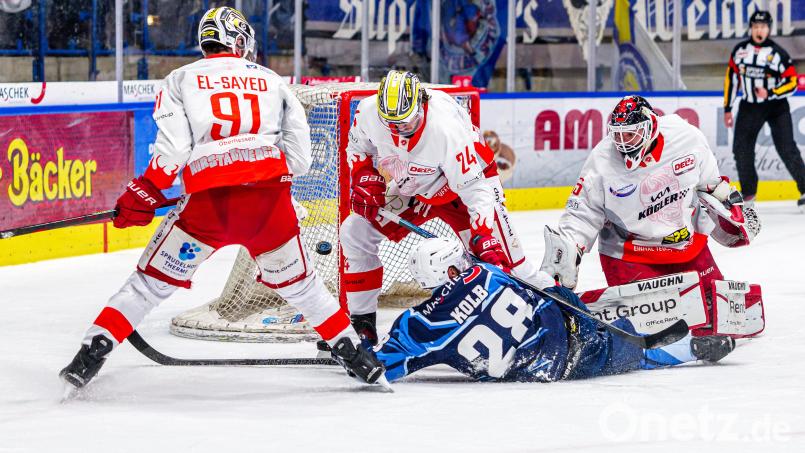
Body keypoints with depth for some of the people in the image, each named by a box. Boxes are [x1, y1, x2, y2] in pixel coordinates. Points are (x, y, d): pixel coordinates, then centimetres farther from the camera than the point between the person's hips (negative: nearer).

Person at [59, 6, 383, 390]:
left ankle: (92, 352, 0)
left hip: (208, 201, -2)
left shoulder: (180, 80, 11)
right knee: (297, 282, 23)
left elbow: (172, 150, -2)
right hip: (270, 201, 2)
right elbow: (299, 156, 12)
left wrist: (143, 195, 7)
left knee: (152, 281, 9)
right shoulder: (273, 82, 17)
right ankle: (353, 353, 26)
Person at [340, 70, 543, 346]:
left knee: (499, 257, -19)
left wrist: (486, 240, -43)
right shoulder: (368, 112, -24)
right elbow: (358, 147, 2)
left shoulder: (448, 129, -38)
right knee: (355, 234, -3)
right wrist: (364, 179, -15)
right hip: (409, 190, 5)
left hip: (468, 177, -5)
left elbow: (477, 191, -35)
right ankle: (361, 324, 9)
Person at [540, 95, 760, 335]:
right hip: (629, 251, -3)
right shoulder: (602, 161, -19)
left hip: (689, 242, 4)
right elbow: (581, 213, -11)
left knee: (714, 302, 11)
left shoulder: (687, 138, -14)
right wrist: (566, 250, -20)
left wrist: (732, 207, 14)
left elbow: (710, 181, 7)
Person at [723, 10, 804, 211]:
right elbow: (731, 79, 9)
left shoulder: (778, 53, -12)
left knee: (787, 149, -11)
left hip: (776, 106, -4)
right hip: (749, 107, 4)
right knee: (741, 149, -2)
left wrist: (770, 93, -25)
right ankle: (748, 193, 13)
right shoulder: (740, 51, 0)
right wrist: (727, 108, 8)